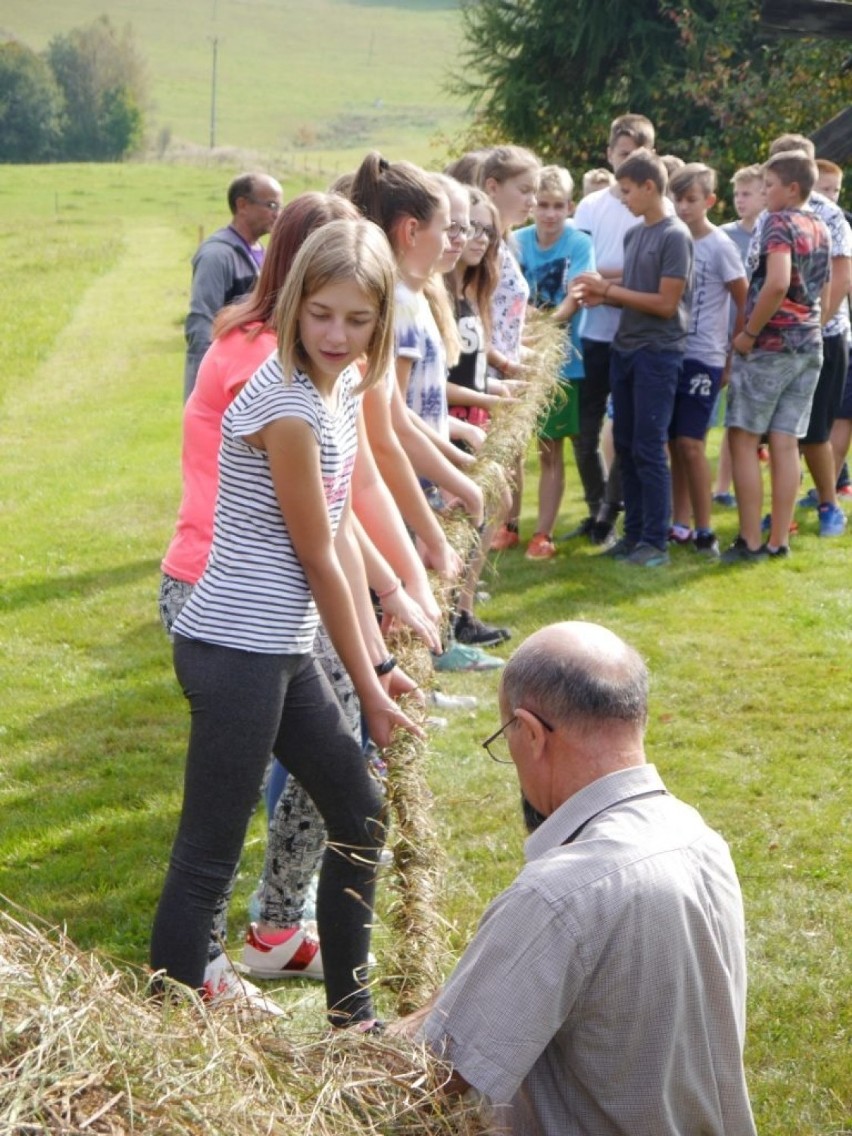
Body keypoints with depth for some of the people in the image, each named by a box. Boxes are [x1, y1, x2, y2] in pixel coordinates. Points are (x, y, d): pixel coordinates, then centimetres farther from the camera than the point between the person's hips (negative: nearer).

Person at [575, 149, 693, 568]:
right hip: (624, 350, 8)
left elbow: (666, 303, -16)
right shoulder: (633, 234, 11)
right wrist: (602, 296, -2)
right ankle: (633, 533, 18)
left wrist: (609, 288, -12)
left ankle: (656, 542, 1)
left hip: (658, 354, -8)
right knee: (625, 447, 10)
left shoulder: (675, 237, -12)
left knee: (648, 450, -5)